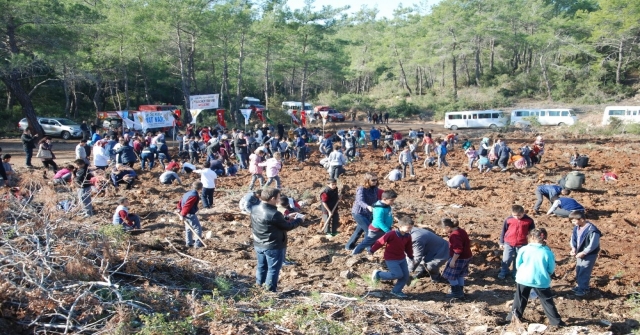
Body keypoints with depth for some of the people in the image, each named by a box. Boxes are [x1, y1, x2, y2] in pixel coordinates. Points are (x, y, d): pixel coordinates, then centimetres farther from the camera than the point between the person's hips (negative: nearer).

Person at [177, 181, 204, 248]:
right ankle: (198, 244, 2)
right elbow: (187, 206, -27)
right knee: (198, 228, 0)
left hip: (186, 215, 10)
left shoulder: (188, 193, 7)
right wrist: (183, 215, -25)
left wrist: (179, 210, 23)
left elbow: (180, 201, 15)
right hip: (190, 215, -10)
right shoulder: (194, 196, -22)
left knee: (188, 229, 21)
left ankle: (189, 243, 29)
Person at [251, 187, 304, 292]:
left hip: (258, 245, 8)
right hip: (273, 247, -8)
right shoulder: (274, 214, -29)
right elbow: (287, 226, -17)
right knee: (273, 269, 8)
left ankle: (259, 286, 34)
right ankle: (270, 290, 17)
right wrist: (299, 220, 0)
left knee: (261, 266, 22)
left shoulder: (255, 209, -3)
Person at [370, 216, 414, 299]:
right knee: (398, 274, -14)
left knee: (406, 276, 3)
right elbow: (380, 242, -16)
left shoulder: (408, 236, -3)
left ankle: (396, 291, 22)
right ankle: (378, 274, 4)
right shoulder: (391, 234, -24)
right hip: (391, 259, -7)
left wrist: (411, 257, 17)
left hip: (402, 258, 7)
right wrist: (372, 251, -9)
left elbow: (408, 248, 14)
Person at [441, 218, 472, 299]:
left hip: (459, 258, -10)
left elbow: (458, 250, -30)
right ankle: (460, 292, 29)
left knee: (450, 275, 2)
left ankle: (457, 293, 7)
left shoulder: (455, 235, -25)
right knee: (459, 275, 21)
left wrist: (453, 260, -24)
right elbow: (467, 243, 17)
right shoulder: (461, 231, 6)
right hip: (466, 257, 10)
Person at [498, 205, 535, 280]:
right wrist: (501, 242, 7)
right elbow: (503, 231, 3)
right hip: (508, 243, 0)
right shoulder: (508, 220, -8)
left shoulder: (529, 220, -8)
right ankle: (503, 272, 23)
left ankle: (516, 274, 30)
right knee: (506, 259, 0)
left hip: (521, 244, 0)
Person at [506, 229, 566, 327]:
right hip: (541, 281, 0)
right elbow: (551, 269, 0)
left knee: (520, 300, 17)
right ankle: (556, 321, 17)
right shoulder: (547, 252, -8)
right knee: (547, 301, 12)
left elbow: (518, 265, 2)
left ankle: (514, 316, 26)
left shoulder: (523, 249, -8)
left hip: (524, 279, 1)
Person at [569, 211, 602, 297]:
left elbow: (593, 245, -26)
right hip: (580, 252, 8)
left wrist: (583, 253, -22)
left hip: (589, 254, -8)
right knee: (578, 270, 19)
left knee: (584, 271, 1)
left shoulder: (592, 230, -29)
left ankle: (583, 289, 17)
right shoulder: (577, 227, -5)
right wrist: (573, 248, -7)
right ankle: (580, 285, 37)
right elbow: (573, 237, 7)